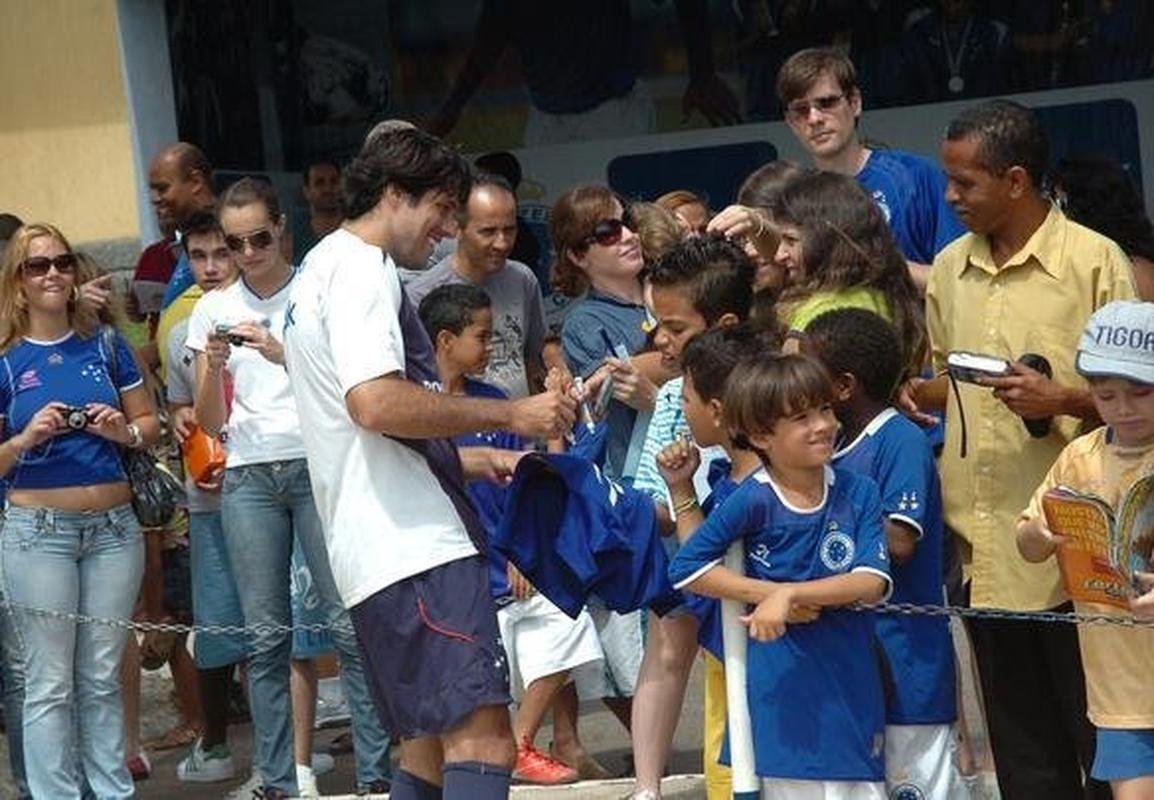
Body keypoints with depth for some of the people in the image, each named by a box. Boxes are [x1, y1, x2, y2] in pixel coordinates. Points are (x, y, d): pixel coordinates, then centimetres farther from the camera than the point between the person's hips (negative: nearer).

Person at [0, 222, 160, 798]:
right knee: (50, 683, -1)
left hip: (114, 527, 3)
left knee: (103, 677, 9)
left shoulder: (105, 344, 7)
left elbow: (149, 422, 13)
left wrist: (125, 431, -8)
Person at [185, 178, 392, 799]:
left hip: (319, 466, -2)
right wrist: (215, 366, -8)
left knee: (349, 623, -7)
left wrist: (283, 354, -17)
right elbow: (210, 422, 11)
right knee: (266, 635, 1)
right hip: (249, 478, 3)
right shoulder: (215, 309, 13)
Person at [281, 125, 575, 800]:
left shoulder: (322, 270, 26)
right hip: (415, 546, -11)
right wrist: (508, 413, -16)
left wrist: (474, 460, 22)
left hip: (377, 552, 11)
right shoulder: (361, 269, -7)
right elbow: (377, 402, -24)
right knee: (482, 743, -18)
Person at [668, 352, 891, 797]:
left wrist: (789, 594, -21)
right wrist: (769, 593, -14)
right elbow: (686, 568, -7)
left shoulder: (858, 493, -2)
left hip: (852, 681, 3)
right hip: (783, 689, -3)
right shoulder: (754, 500, -11)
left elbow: (872, 583, -11)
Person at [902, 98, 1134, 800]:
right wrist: (918, 394, 2)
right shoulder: (951, 267, 11)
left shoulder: (1094, 260, -7)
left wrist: (1062, 399, -22)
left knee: (1098, 731, 3)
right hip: (985, 545, 6)